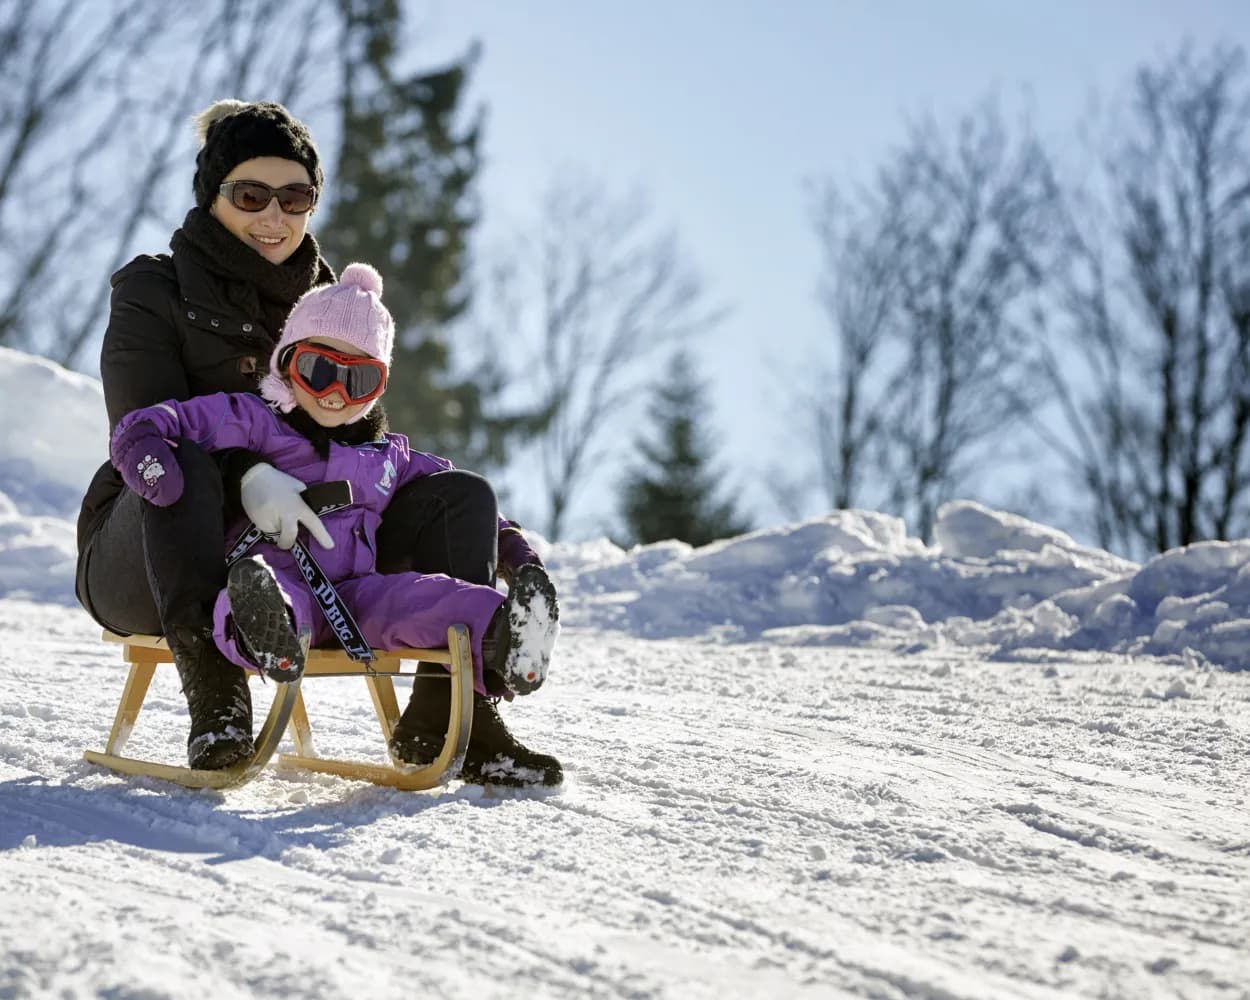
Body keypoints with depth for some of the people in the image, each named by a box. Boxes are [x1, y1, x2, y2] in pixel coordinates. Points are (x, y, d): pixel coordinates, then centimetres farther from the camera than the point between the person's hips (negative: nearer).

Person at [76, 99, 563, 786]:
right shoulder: (154, 293, -2)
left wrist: (487, 533, -2)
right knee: (183, 461, -37)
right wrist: (246, 473, -38)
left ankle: (446, 713, -18)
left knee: (462, 496, -10)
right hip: (139, 567, -4)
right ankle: (213, 689, -40)